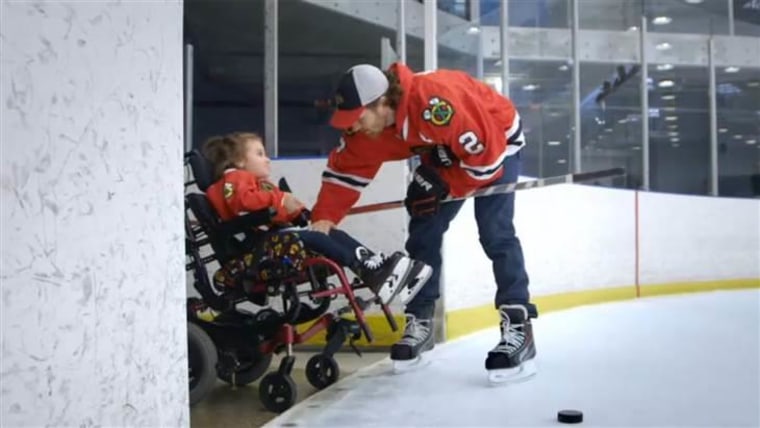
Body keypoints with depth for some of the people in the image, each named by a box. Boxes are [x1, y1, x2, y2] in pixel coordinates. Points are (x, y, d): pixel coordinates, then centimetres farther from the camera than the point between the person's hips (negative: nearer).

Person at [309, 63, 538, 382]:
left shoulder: (435, 104, -42)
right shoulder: (368, 123, -18)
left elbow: (485, 153, -34)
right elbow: (345, 169, -10)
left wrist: (443, 186, -26)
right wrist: (324, 218, -20)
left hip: (496, 142, -7)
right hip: (444, 150, 7)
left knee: (494, 234, -19)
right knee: (423, 231, 1)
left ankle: (519, 328, -12)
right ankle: (420, 322, 12)